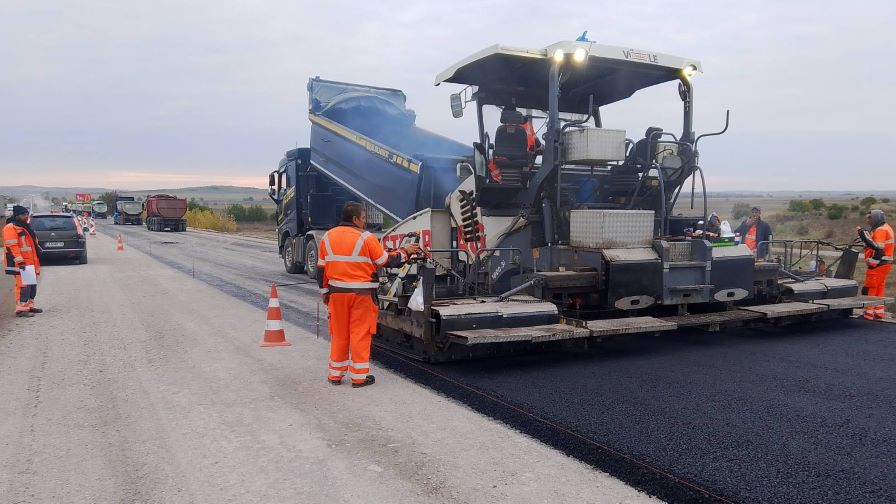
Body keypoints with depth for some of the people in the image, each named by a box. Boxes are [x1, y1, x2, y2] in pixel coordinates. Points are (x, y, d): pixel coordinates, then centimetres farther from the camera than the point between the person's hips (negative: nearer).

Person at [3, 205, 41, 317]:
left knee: (32, 285, 15)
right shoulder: (10, 228, -11)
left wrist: (36, 262, 26)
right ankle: (21, 309, -9)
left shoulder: (26, 227, 20)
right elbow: (11, 246, -19)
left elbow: (33, 244, 27)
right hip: (20, 264, -10)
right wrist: (20, 261, -25)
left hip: (30, 263, 10)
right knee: (23, 285, -11)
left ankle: (29, 305, 25)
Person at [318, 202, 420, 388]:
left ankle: (335, 374, 20)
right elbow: (386, 261, -5)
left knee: (339, 334, 13)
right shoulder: (366, 238, -10)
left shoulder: (327, 237, 5)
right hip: (361, 293, -4)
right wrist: (405, 251, 10)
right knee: (360, 334, 3)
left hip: (337, 292, 5)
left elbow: (321, 269, 9)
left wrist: (324, 292, 18)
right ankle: (359, 376, 8)